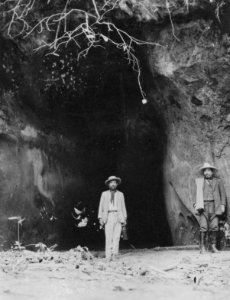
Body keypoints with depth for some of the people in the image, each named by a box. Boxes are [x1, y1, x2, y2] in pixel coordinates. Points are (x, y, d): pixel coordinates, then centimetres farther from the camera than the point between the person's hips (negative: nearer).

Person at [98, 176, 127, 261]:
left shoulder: (120, 194, 16)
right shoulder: (104, 194, 15)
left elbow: (123, 207, 16)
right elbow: (101, 206, 13)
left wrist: (124, 218, 7)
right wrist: (100, 218, 3)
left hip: (118, 216, 1)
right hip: (108, 217, -1)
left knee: (116, 236, -10)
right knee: (108, 237, -8)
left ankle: (114, 254, -13)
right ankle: (108, 256, -9)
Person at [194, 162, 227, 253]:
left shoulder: (218, 181, 15)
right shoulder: (200, 182, 16)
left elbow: (223, 194, 12)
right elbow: (198, 194, 16)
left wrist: (222, 205, 0)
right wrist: (197, 205, 5)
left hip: (214, 206, 0)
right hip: (203, 206, 0)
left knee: (214, 227, -7)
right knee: (203, 227, -9)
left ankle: (213, 246, 0)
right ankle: (202, 247, -7)